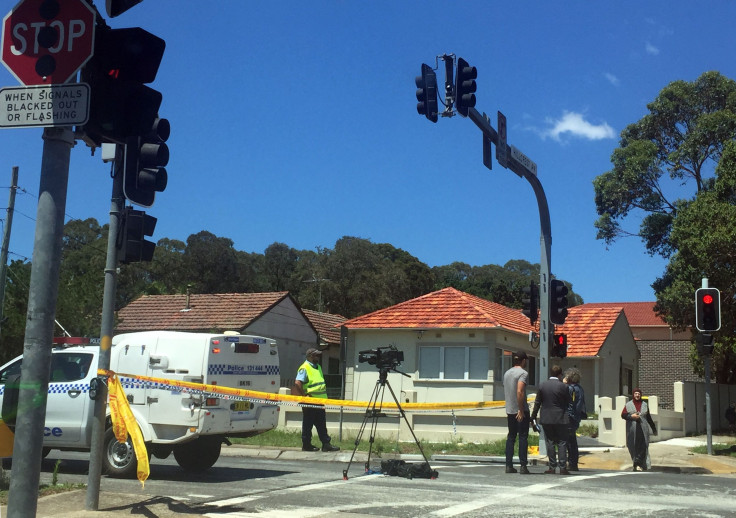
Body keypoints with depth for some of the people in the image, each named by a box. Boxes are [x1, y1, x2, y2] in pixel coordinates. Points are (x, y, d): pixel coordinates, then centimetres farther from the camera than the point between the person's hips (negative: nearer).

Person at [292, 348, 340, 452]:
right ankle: (306, 445, 10)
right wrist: (304, 396, -21)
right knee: (308, 424, 2)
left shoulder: (318, 367, 15)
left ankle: (326, 444, 12)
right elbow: (297, 383, -24)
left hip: (319, 402, 9)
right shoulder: (304, 368, -14)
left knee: (322, 424, 9)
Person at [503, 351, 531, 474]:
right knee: (523, 437, -1)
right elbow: (519, 391, -22)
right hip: (521, 411, -7)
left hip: (509, 410, 7)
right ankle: (523, 466, -3)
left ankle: (509, 465, 9)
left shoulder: (507, 373, 13)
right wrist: (521, 410, -19)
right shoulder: (523, 373, -10)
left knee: (511, 437, 10)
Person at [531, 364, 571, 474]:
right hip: (560, 419, -2)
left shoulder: (542, 386, 1)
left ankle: (552, 467, 7)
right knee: (562, 443, 3)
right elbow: (568, 403, -1)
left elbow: (537, 403, 4)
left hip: (546, 419, 2)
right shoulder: (563, 386, -8)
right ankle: (562, 467, 0)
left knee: (550, 443, 6)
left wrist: (533, 416, 10)